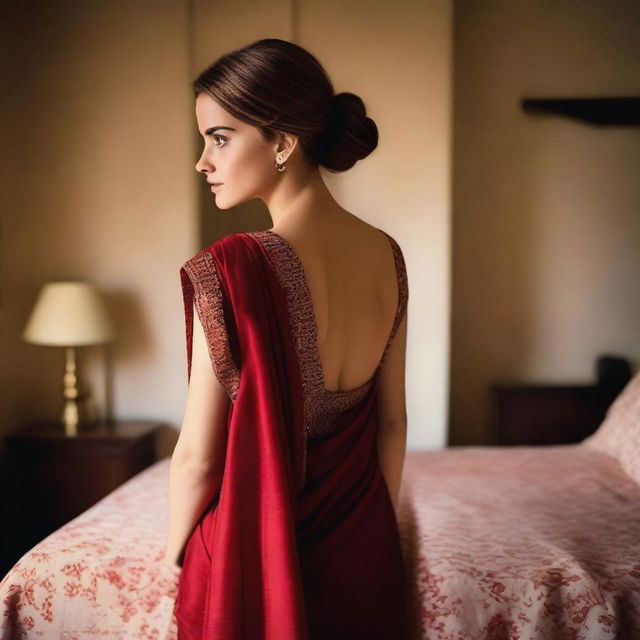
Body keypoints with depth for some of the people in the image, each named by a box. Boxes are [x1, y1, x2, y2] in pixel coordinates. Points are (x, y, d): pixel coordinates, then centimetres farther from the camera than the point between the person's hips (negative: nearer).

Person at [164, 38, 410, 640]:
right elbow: (392, 421, 3)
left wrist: (173, 551, 1)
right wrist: (379, 527, 16)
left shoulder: (231, 268, -25)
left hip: (255, 558, -5)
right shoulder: (386, 254, -6)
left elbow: (197, 457, -17)